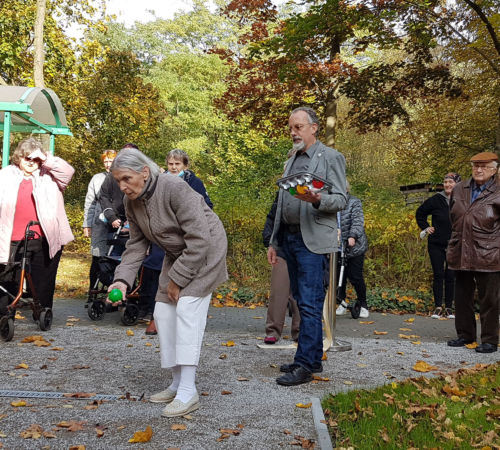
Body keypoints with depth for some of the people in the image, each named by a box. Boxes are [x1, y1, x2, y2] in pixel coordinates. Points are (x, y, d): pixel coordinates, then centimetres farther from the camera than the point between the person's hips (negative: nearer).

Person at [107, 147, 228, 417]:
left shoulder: (175, 189, -29)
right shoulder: (131, 203, -5)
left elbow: (199, 240, -28)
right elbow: (136, 245, 2)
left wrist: (177, 279, -22)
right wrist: (122, 280, -13)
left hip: (205, 250, -8)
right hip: (176, 255, 8)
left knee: (188, 309, -19)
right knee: (164, 313, 3)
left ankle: (188, 392, -18)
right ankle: (178, 383, 15)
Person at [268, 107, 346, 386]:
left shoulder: (331, 157, -1)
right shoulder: (291, 162, 21)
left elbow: (341, 200, -7)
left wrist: (317, 199, -27)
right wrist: (274, 242, 19)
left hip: (313, 241, -8)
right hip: (290, 238, 8)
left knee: (310, 305, -8)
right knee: (301, 301, 11)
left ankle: (304, 365, -4)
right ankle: (314, 358, 19)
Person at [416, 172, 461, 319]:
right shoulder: (436, 200, -3)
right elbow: (420, 213, 13)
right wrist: (426, 227, 5)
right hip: (436, 244, 0)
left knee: (450, 276, 4)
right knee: (438, 275, 0)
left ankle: (449, 308, 13)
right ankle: (438, 307, 7)